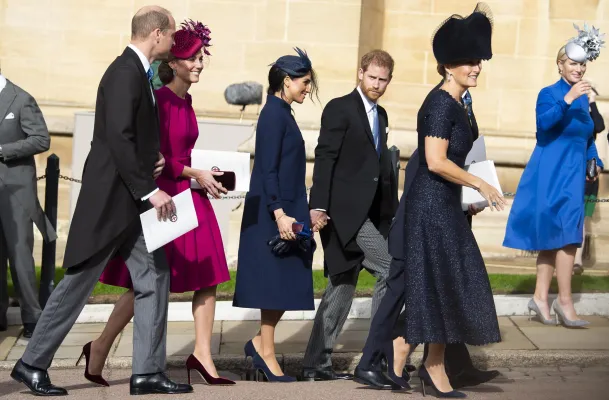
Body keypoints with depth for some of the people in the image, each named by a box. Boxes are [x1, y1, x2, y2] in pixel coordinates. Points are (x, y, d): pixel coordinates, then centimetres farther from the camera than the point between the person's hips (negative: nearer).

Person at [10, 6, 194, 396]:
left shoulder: (138, 72, 14)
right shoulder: (125, 72, -16)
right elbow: (118, 139, -23)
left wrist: (153, 156, 7)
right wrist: (150, 189, -22)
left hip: (133, 200, 10)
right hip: (111, 199, -10)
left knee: (155, 277, 6)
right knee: (79, 283, -1)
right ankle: (32, 363, 11)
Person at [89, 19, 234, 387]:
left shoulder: (186, 101, 12)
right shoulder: (159, 101, -14)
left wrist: (205, 175, 9)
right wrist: (196, 174, -12)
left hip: (188, 195, 8)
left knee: (208, 278, 3)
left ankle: (202, 354, 9)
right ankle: (101, 347, 15)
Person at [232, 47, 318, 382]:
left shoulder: (282, 113, 14)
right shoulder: (274, 114, -13)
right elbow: (268, 169, -19)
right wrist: (279, 213, -23)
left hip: (285, 209, 9)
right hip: (274, 212, -9)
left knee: (287, 282, 9)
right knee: (277, 281, -3)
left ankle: (261, 343, 17)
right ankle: (266, 353, 5)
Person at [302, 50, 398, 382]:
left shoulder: (380, 116, 19)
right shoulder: (340, 108, -6)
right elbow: (324, 158, -12)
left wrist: (392, 211, 14)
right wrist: (318, 206, -20)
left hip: (370, 214, 9)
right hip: (345, 212, -9)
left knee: (343, 286, 10)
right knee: (392, 270, -14)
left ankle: (317, 364, 16)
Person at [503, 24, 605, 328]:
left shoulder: (584, 98, 12)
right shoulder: (549, 93, -6)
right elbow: (543, 123, -24)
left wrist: (594, 161, 9)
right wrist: (566, 100, -33)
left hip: (573, 174, 7)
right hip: (551, 173, -7)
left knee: (554, 237, 8)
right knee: (565, 235, -12)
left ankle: (541, 296, 14)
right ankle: (564, 300, -8)